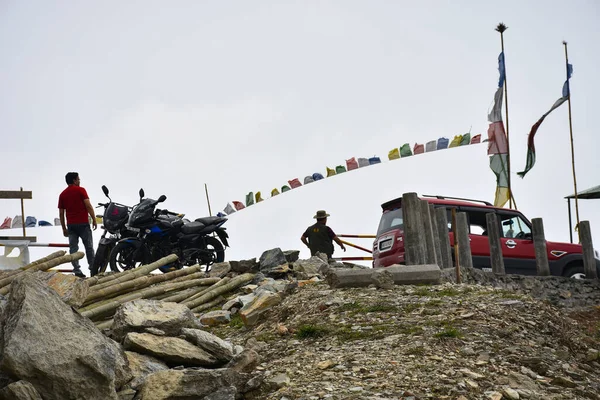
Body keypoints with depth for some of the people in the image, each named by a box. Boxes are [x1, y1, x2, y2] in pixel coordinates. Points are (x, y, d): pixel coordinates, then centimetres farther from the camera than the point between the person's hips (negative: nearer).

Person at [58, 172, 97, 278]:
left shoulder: (62, 194, 10)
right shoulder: (80, 190, -3)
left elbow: (61, 213, 9)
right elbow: (88, 206, -12)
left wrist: (64, 228, 13)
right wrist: (94, 219, -5)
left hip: (71, 225, 4)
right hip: (83, 223, -4)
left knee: (73, 248, 2)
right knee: (89, 246, 7)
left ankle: (76, 270, -5)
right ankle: (93, 268, 14)